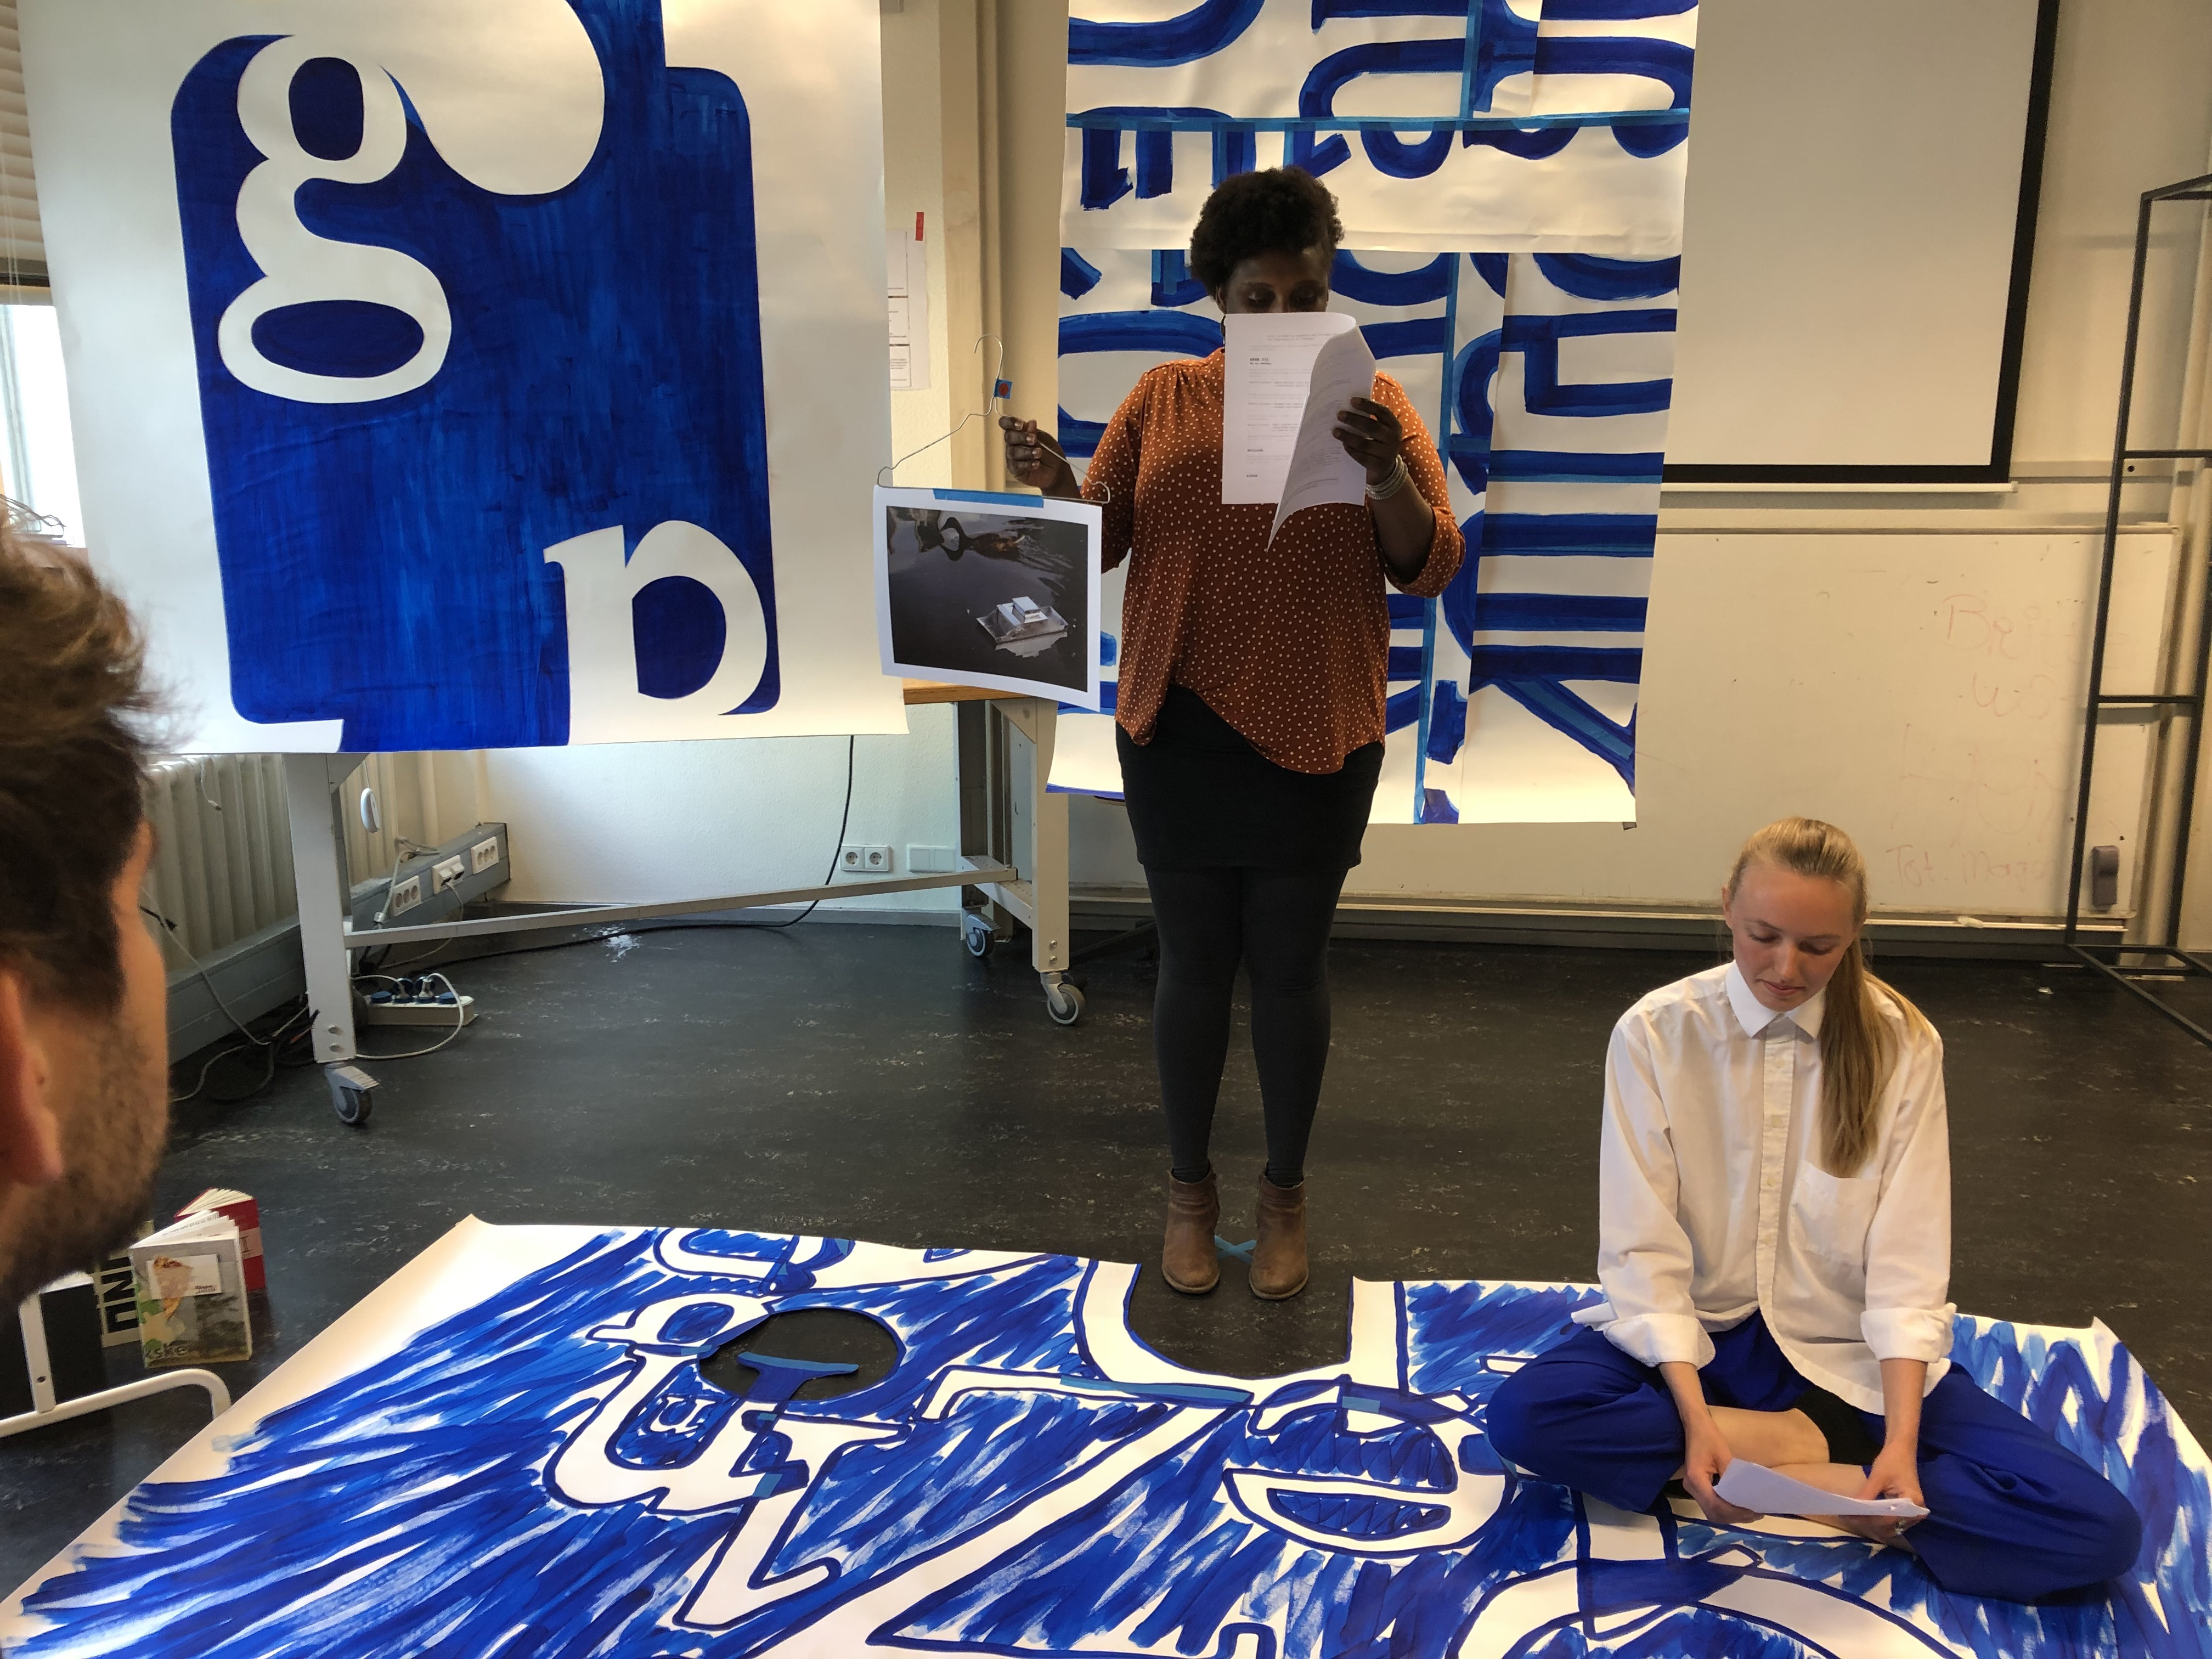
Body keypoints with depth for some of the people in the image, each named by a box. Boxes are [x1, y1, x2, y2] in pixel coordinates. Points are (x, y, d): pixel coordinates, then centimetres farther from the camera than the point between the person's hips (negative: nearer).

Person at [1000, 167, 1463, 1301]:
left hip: (1314, 740, -1)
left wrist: (1384, 473, -23)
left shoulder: (1374, 403, 0)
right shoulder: (1164, 398, 3)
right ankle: (1189, 1187, 29)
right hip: (1181, 731, 1)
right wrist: (1053, 484, -17)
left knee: (1291, 968, 9)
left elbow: (1429, 570, -5)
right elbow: (1098, 539, 3)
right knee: (1194, 963, 10)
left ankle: (1286, 1192, 29)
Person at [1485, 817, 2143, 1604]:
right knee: (1523, 1413, -30)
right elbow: (1642, 1248, -13)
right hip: (1694, 1334, 0)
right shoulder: (1656, 1033, -11)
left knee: (2100, 1530, -20)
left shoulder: (1901, 1046, -8)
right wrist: (1695, 1415, -23)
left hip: (1848, 1349, 0)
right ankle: (1810, 1445, -15)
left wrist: (1903, 1440, -21)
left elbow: (1907, 1263, -10)